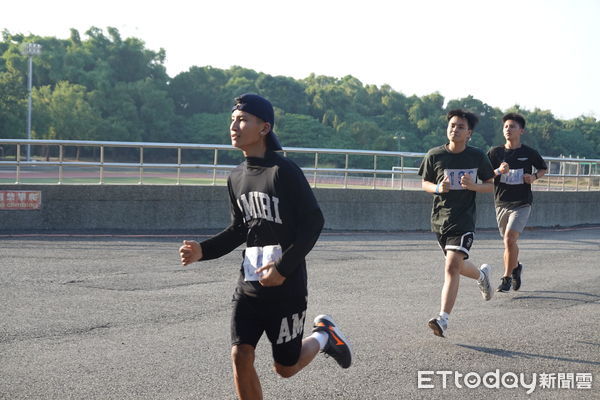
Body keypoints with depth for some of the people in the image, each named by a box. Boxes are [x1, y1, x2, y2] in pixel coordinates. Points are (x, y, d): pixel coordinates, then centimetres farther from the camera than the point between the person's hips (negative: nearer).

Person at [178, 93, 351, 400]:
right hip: (249, 284, 6)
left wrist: (284, 267, -19)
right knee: (240, 356, -5)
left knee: (285, 367, 6)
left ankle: (324, 336, 36)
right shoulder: (236, 178, 7)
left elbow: (313, 222, -14)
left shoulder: (283, 170, -14)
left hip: (286, 286, -5)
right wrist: (203, 251, 0)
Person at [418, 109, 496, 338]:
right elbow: (425, 183, 9)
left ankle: (443, 320, -20)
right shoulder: (434, 155, -1)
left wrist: (473, 186, -15)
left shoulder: (477, 157, -3)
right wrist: (438, 188, -13)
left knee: (452, 267, -18)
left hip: (464, 219, -3)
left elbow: (490, 186, 6)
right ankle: (482, 274, 53)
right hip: (439, 218, 4)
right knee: (458, 266, 18)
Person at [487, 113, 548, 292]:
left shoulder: (529, 153, -1)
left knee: (510, 238, -19)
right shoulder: (495, 152, 1)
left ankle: (507, 278, -6)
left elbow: (544, 168, 16)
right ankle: (516, 267, 44)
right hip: (501, 203, 3)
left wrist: (534, 177, -5)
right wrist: (498, 171, -20)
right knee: (509, 242, 15)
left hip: (522, 203, -3)